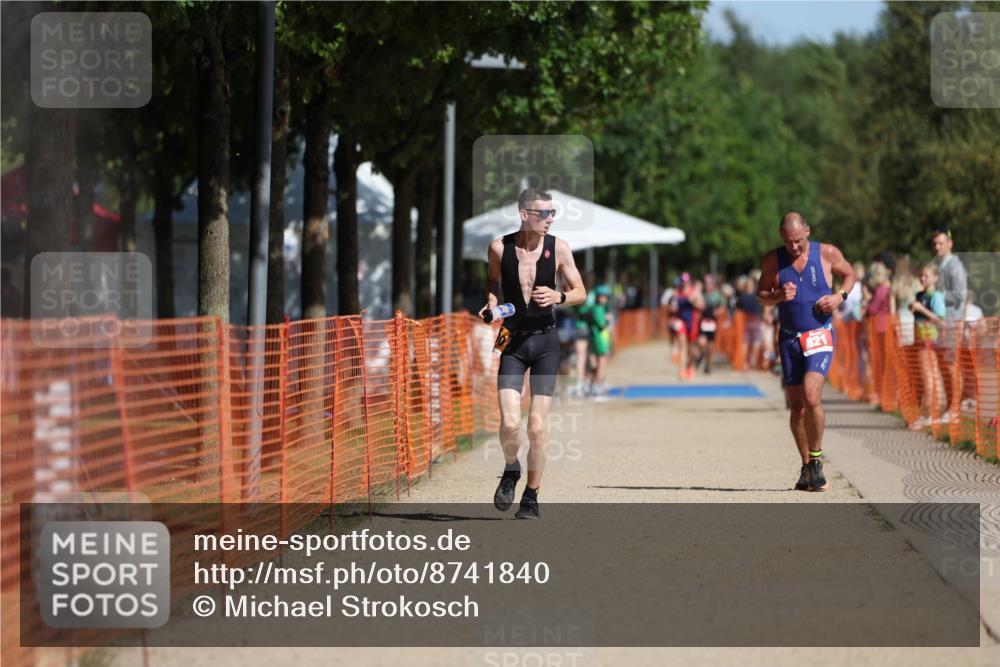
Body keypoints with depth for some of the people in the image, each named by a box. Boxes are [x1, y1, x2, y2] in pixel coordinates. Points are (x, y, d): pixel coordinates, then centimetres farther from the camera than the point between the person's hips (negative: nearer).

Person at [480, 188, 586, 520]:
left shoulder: (559, 248, -3)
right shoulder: (499, 248, -4)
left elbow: (580, 293, 5)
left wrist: (558, 297, -15)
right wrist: (489, 304, -5)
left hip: (545, 340, 0)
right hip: (512, 342, 0)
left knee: (537, 426, -4)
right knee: (509, 423, -14)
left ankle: (531, 496, 12)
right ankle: (511, 470, 18)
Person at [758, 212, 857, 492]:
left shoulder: (827, 254, -4)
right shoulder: (772, 261, 0)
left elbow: (850, 275, 12)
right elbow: (761, 295, 8)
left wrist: (840, 296, -7)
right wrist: (778, 296, -14)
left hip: (820, 335, -3)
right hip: (789, 338, 3)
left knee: (811, 397, -22)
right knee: (796, 406, 5)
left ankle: (816, 460, -5)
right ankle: (806, 468, 17)